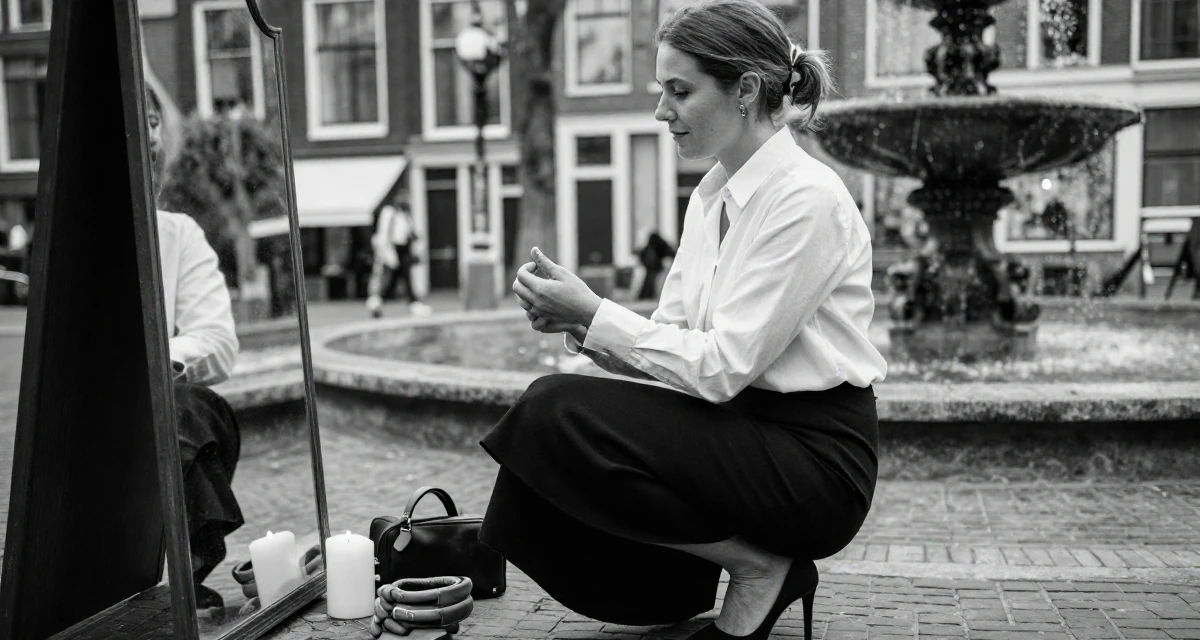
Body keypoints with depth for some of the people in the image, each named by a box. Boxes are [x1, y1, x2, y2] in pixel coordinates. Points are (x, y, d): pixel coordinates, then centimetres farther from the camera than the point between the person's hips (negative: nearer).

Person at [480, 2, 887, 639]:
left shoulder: (805, 198, -16)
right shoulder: (711, 195, 10)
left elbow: (721, 367, -20)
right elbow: (673, 343, 8)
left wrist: (593, 313, -16)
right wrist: (580, 322, -9)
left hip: (816, 457, -8)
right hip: (742, 433, 8)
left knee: (556, 413, -22)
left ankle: (760, 566, -6)